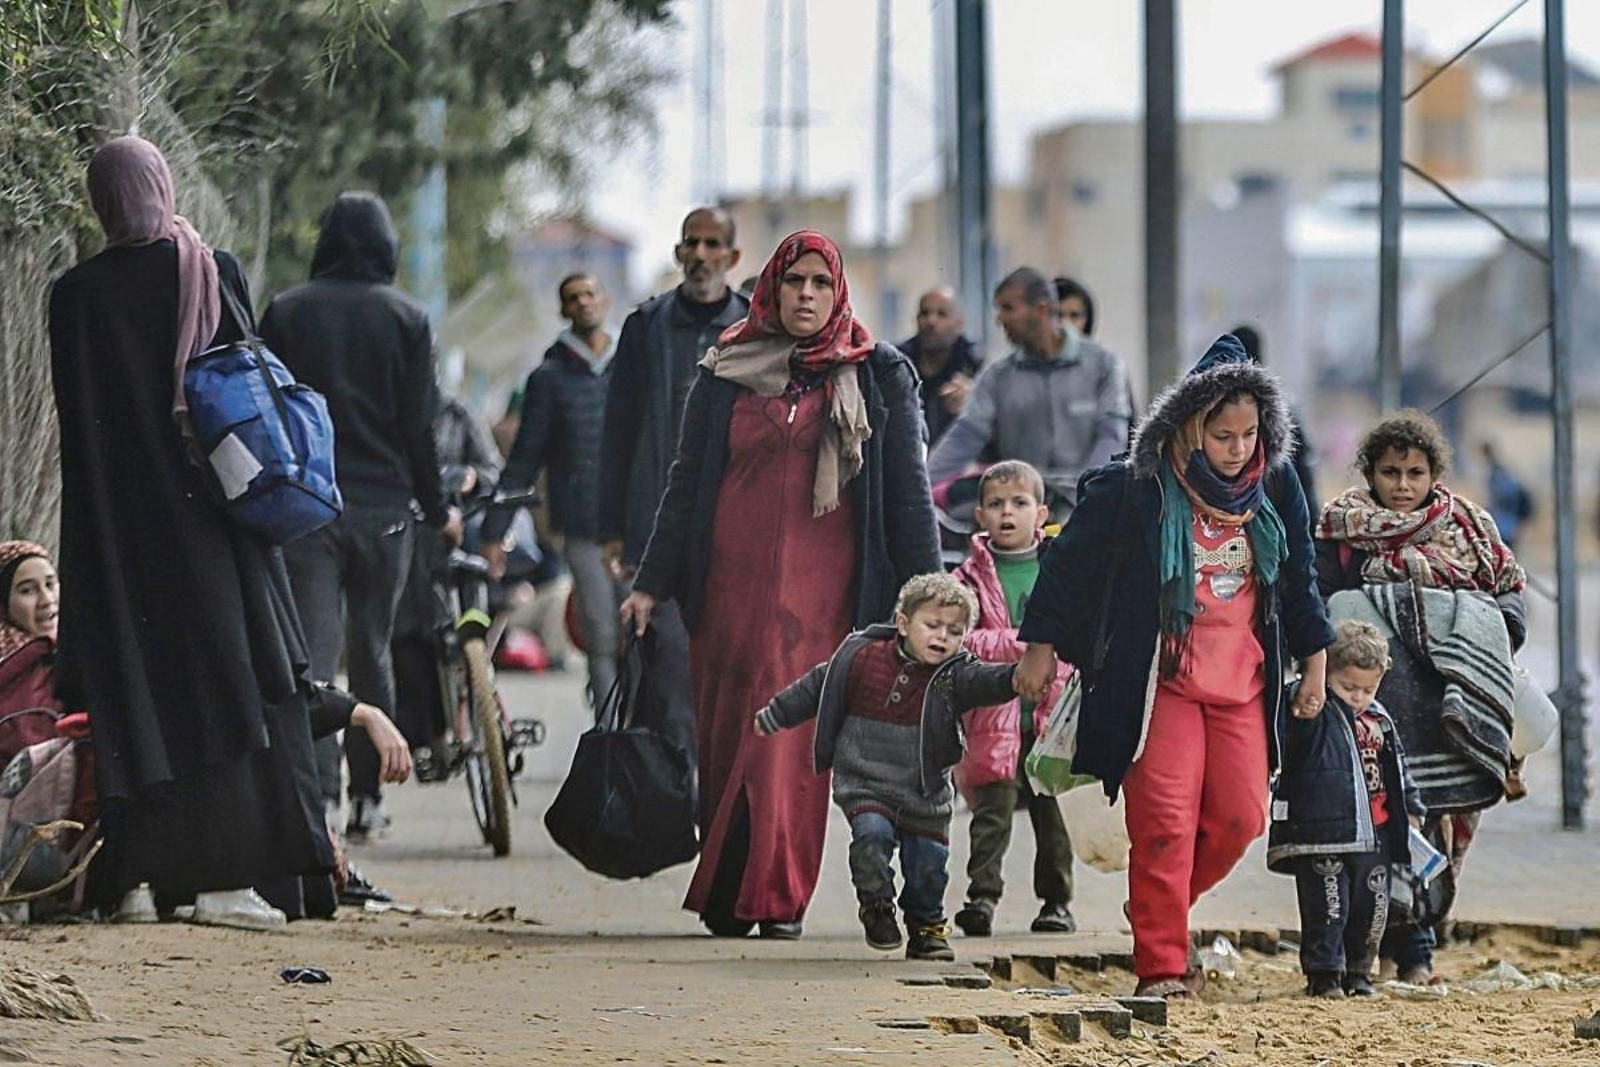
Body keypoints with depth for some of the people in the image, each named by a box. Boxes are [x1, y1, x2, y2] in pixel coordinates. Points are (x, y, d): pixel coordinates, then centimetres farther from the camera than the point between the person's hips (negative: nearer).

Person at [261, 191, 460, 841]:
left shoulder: (286, 313, 3)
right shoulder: (406, 319, 1)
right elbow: (419, 426, -1)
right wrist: (437, 511, 10)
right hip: (382, 507, 1)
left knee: (311, 649, -7)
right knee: (372, 650, 13)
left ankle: (316, 788, -24)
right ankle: (367, 798, 16)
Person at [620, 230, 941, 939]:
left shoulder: (878, 379, 7)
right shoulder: (724, 375, 10)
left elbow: (908, 490, 7)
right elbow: (686, 483, 12)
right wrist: (651, 583, 7)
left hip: (822, 583, -2)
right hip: (732, 582, 2)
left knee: (794, 730, -9)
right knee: (725, 734, 0)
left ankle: (776, 898, -7)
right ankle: (728, 898, 7)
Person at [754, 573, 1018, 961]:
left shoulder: (954, 675, -8)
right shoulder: (861, 658, -5)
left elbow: (986, 681, -28)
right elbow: (818, 686, 10)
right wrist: (775, 716, 18)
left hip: (925, 795, 1)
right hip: (866, 785, -1)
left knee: (928, 862, 2)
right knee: (872, 834, -24)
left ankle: (927, 926, 27)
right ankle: (877, 907, -2)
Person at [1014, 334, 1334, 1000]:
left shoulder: (1275, 489, 4)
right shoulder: (1134, 490, -10)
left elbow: (1299, 582, 16)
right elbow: (1069, 562, -3)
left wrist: (1314, 664, 15)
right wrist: (1040, 647, -2)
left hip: (1244, 684, 5)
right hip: (1159, 683, -5)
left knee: (1239, 819, -1)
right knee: (1165, 823, -11)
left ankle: (1157, 912, 23)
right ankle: (1162, 965, -8)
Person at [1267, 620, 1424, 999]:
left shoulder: (1379, 722, 16)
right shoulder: (1313, 716, -4)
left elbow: (1397, 769, 24)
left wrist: (1411, 808, 22)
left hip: (1373, 838, 7)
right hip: (1322, 840, -7)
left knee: (1370, 910, 12)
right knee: (1327, 910, -6)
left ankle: (1358, 973, 24)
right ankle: (1323, 974, 1)